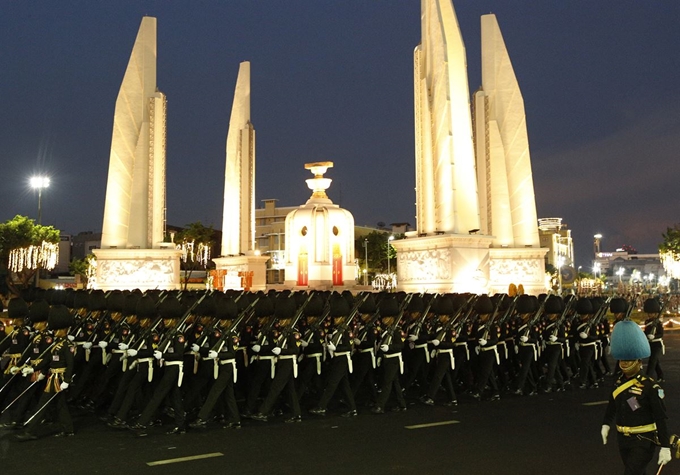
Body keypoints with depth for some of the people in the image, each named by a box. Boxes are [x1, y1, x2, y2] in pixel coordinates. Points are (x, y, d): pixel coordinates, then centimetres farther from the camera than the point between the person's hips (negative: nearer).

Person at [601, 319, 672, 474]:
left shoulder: (650, 387, -16)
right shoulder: (619, 383, 2)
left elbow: (661, 419, -16)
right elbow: (612, 405, 18)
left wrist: (665, 447, -16)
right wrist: (606, 424, 10)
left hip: (643, 442, -6)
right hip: (623, 440, 6)